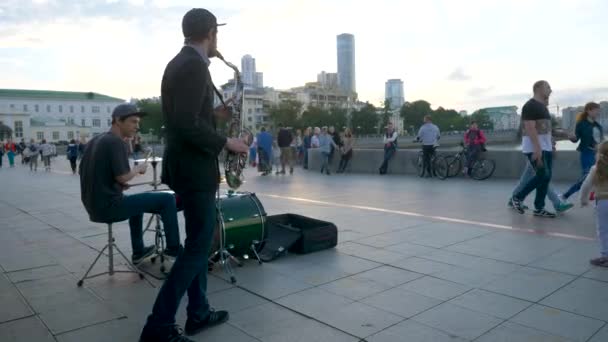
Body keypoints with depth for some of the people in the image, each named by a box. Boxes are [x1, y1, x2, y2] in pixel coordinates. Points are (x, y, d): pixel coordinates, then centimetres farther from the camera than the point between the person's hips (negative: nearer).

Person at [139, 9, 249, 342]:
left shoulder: (178, 62, 14)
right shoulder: (195, 65, -17)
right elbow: (187, 125, -26)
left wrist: (213, 113, 14)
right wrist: (226, 142, -15)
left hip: (186, 163, 10)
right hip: (194, 167, -10)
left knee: (198, 240, 16)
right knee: (198, 245, -2)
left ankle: (199, 312, 26)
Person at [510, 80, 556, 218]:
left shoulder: (543, 106, 18)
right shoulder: (530, 106, -12)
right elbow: (530, 128, -20)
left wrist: (550, 144, 19)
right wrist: (537, 148, -26)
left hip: (546, 147, 10)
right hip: (534, 147, -10)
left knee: (546, 177, 6)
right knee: (542, 175, -13)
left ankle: (539, 208, 12)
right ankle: (518, 197, 3)